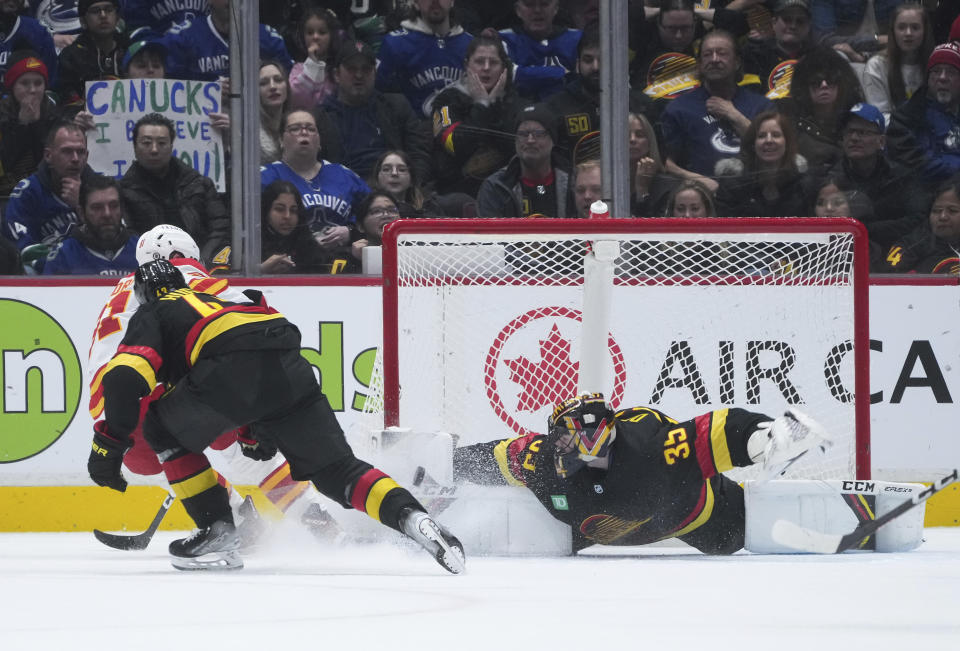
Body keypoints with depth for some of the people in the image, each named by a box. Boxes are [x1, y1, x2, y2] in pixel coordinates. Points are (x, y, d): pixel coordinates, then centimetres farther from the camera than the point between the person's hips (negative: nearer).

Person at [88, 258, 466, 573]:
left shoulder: (151, 315, 24)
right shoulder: (219, 299, 44)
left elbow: (126, 377, 5)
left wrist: (109, 444, 10)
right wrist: (259, 433, 52)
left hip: (233, 371, -6)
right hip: (290, 370, 6)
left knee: (164, 429, 19)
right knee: (334, 469, 10)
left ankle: (218, 531, 11)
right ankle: (410, 515, -15)